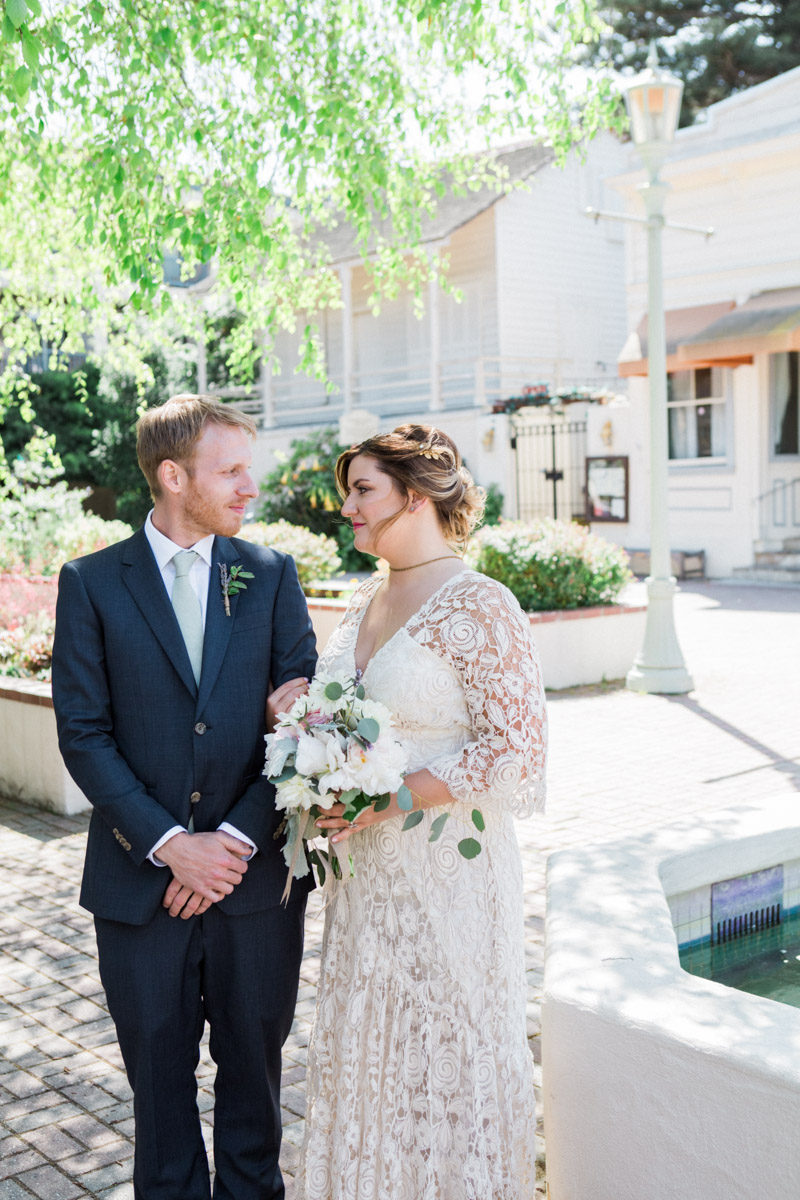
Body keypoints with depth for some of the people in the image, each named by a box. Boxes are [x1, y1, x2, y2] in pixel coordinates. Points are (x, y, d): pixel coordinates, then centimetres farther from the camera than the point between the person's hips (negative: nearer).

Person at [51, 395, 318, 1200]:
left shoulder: (271, 576, 2)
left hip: (255, 875, 1)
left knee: (254, 1064, 16)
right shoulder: (91, 584, -3)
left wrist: (239, 839, -12)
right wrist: (170, 845, -15)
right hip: (140, 882, -1)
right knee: (159, 1070, 15)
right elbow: (84, 734, -7)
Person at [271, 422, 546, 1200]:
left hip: (444, 867, -7)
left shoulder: (479, 607, -17)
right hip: (368, 866, 8)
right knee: (366, 1044, 19)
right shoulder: (368, 599, 8)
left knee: (446, 1046, 10)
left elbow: (516, 749, -20)